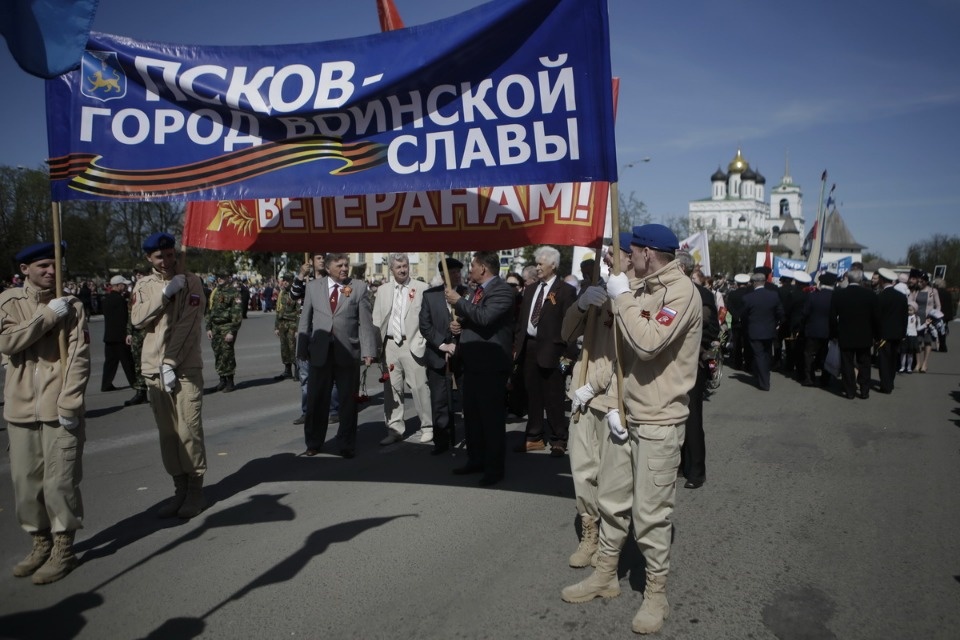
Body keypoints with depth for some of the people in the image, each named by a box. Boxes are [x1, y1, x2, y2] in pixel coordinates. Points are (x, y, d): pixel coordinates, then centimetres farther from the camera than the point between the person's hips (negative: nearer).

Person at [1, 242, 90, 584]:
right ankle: (41, 541, 28)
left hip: (60, 409, -3)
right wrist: (49, 315, -13)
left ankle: (63, 548, 15)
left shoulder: (72, 306, 0)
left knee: (60, 481, 0)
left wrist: (69, 402, -13)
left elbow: (79, 358, -6)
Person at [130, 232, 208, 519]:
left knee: (189, 430, -5)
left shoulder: (191, 282, -1)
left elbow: (188, 327, -8)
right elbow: (138, 320, -2)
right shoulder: (144, 285, 12)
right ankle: (180, 489, 15)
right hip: (154, 369, 4)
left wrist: (171, 363, -13)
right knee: (167, 432, 6)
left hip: (185, 368, -3)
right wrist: (165, 293, -12)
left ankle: (196, 490, 5)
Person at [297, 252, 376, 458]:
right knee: (316, 400, 8)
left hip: (348, 352, -1)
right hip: (320, 352, 1)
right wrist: (302, 349, 2)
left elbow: (365, 322, -1)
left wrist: (368, 350, -8)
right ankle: (313, 444, 24)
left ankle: (347, 445, 21)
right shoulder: (313, 287, 7)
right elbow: (305, 320, 8)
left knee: (348, 401, 8)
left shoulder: (359, 287, 2)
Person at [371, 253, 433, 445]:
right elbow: (377, 320, 12)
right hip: (389, 344, 4)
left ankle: (427, 427, 9)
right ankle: (395, 429, 17)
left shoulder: (421, 288, -1)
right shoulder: (383, 290, 11)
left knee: (419, 386, -2)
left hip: (412, 344, -4)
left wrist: (420, 342, -9)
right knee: (392, 387, 8)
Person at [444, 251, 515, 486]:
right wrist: (458, 325, 6)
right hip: (472, 362, 9)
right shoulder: (476, 290, 16)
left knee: (492, 417, -3)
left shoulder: (501, 290, -12)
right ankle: (475, 460, 29)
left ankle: (494, 468, 6)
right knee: (471, 415, 16)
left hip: (490, 364, -9)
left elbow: (484, 317, -27)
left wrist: (459, 301, -16)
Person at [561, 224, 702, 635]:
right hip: (627, 416, 8)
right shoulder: (641, 289, 13)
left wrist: (622, 298, -17)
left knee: (650, 513, 0)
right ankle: (606, 576, 31)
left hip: (659, 422, -8)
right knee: (612, 500, 15)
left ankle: (656, 593, 18)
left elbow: (648, 343, -28)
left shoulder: (681, 291, -14)